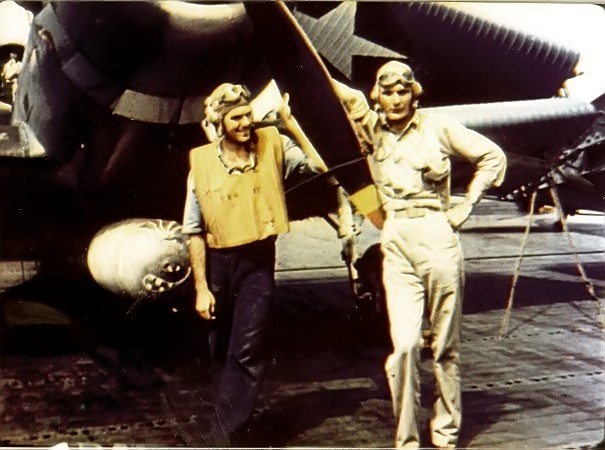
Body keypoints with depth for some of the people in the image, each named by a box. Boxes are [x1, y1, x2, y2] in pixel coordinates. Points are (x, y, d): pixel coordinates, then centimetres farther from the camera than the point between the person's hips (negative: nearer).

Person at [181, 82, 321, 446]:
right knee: (222, 354, 14)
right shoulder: (202, 162, -6)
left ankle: (223, 436, -3)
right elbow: (195, 232, -3)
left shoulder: (272, 145, -4)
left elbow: (318, 164, -10)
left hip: (259, 263, -1)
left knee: (246, 353, -9)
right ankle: (234, 426, 34)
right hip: (218, 263, 1)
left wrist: (289, 120, -12)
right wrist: (201, 287, -6)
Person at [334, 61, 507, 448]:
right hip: (395, 242, 2)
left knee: (446, 345, 6)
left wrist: (467, 205, 0)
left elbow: (493, 156, 5)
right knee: (404, 344, -8)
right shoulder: (371, 129, 8)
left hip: (437, 236, -1)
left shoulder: (438, 126, 1)